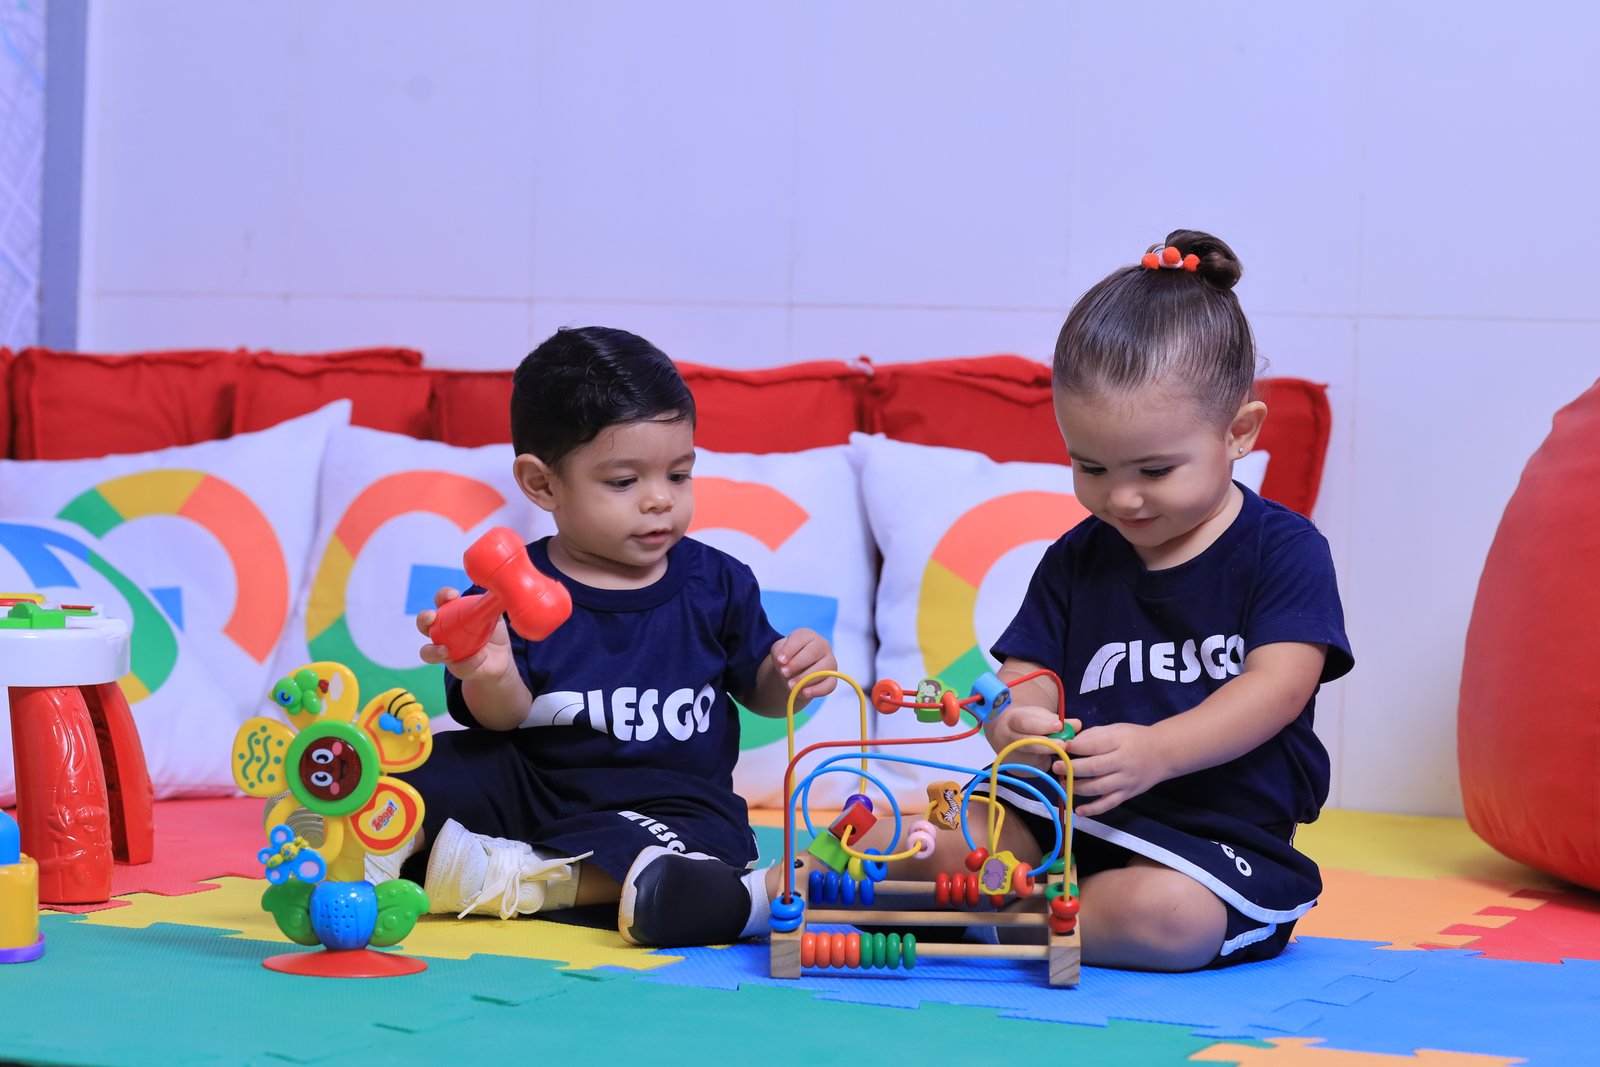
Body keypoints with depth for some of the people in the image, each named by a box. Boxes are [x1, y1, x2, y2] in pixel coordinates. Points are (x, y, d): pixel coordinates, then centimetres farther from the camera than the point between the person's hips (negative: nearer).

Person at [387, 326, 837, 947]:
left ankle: (507, 877, -36)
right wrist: (492, 677, -34)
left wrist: (790, 676, -12)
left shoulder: (716, 583, 2)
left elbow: (756, 688, 12)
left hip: (669, 805, -1)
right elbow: (504, 719, -11)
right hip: (530, 783, 1)